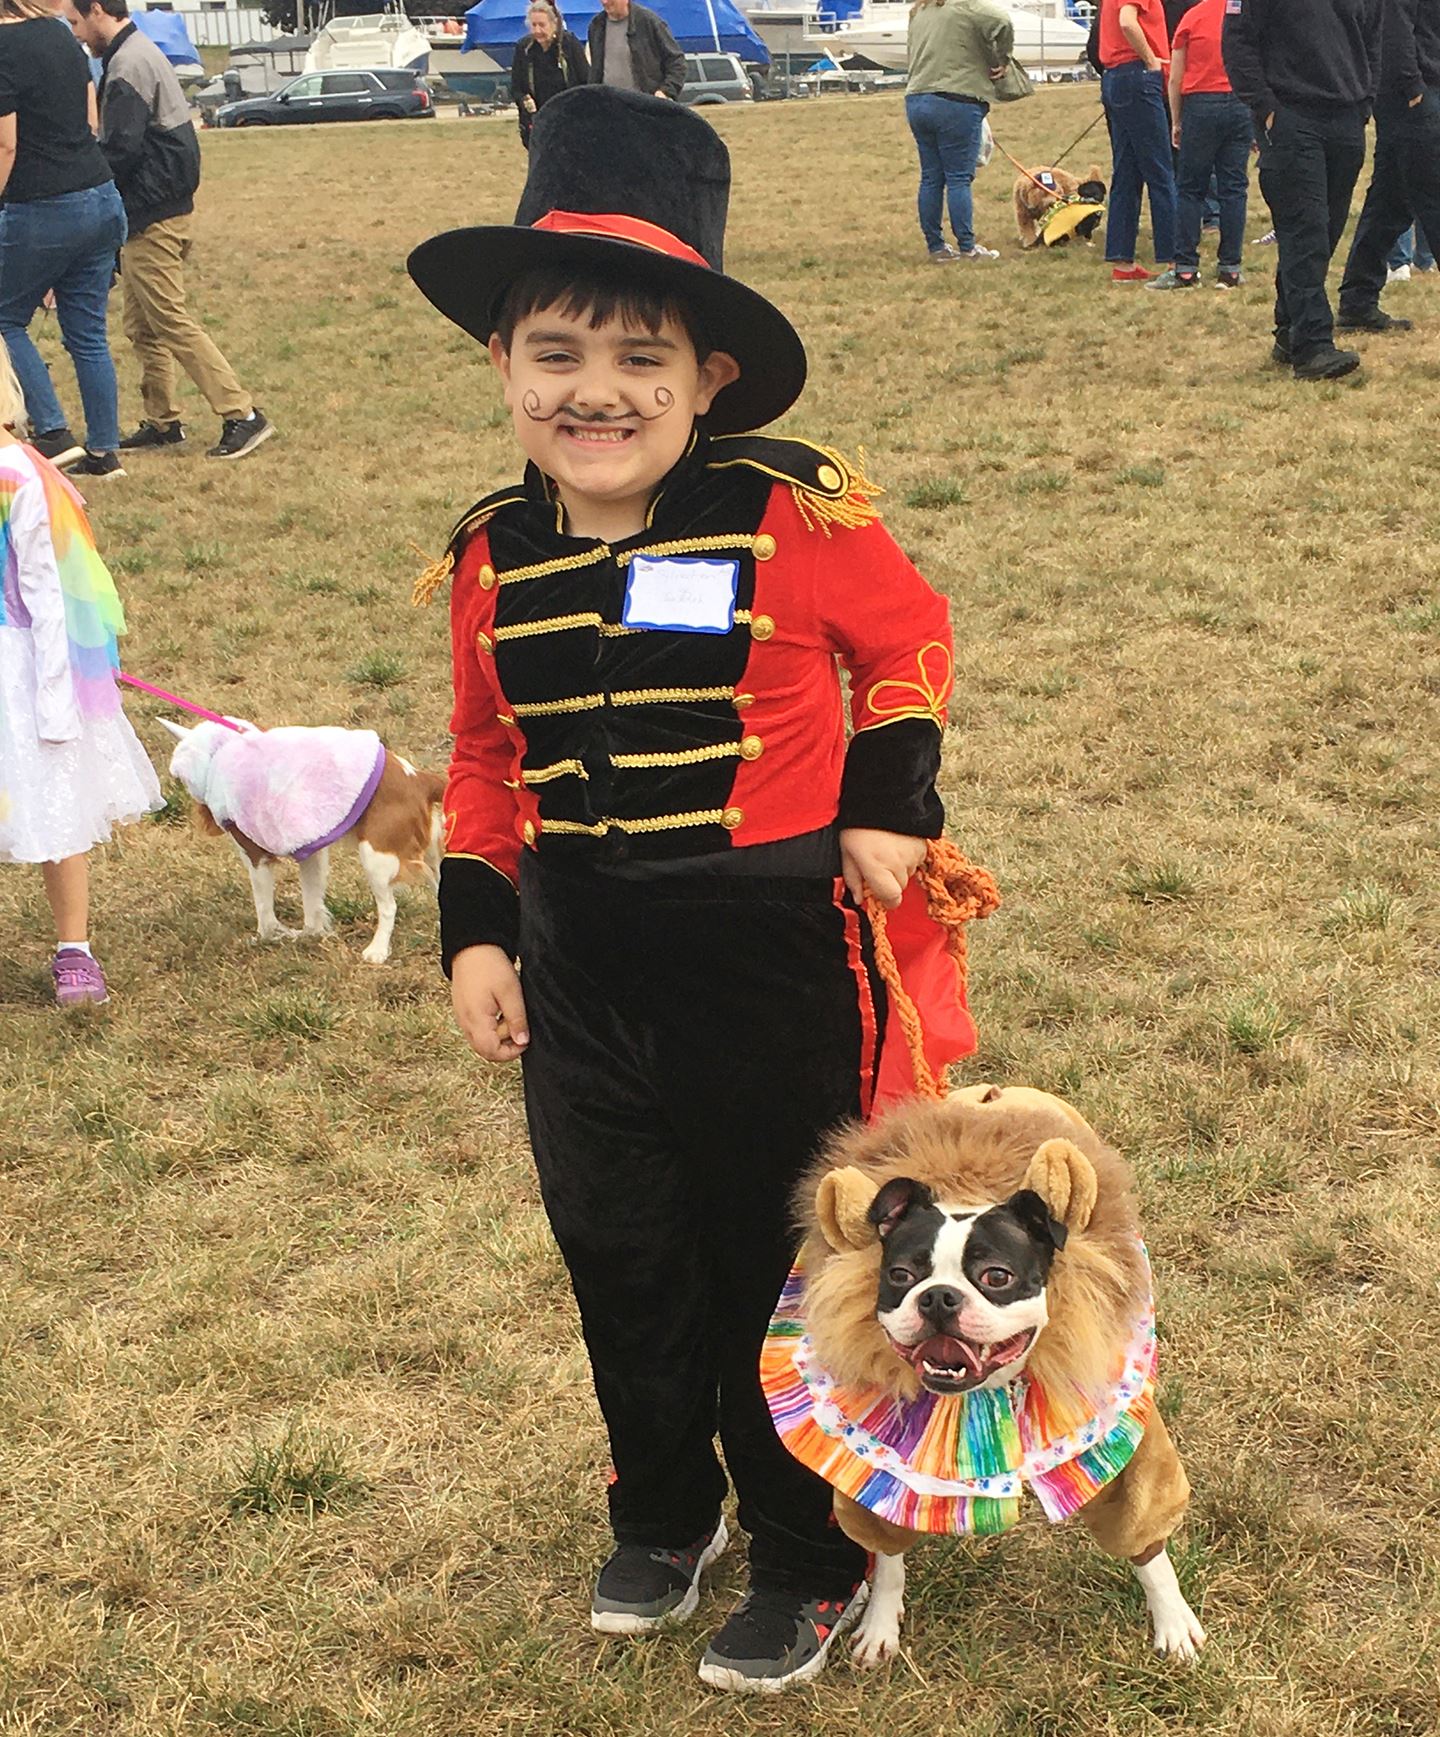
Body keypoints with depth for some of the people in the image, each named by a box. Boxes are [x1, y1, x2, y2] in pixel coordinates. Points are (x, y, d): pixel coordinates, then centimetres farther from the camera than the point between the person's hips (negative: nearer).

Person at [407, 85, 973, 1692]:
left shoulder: (790, 515, -15)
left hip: (771, 956, -4)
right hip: (581, 970, 4)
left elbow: (907, 633, 2)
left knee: (776, 1272, 11)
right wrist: (473, 931, 6)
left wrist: (889, 802, -4)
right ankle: (661, 1517, 44)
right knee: (618, 1262, 18)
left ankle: (808, 1563, 33)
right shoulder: (493, 558, -1)